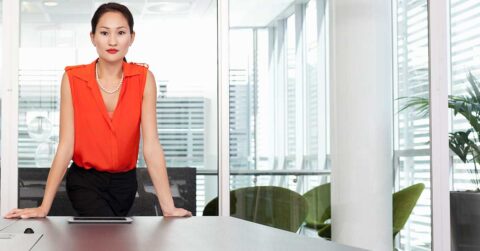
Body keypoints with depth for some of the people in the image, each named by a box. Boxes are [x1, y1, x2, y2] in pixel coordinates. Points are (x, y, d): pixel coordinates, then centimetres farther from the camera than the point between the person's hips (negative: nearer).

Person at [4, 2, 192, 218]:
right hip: (84, 181, -2)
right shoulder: (73, 79, -13)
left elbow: (151, 145, -14)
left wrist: (168, 208, -19)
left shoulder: (143, 79, -11)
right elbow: (65, 146, -13)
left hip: (124, 182, 2)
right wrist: (44, 207, -15)